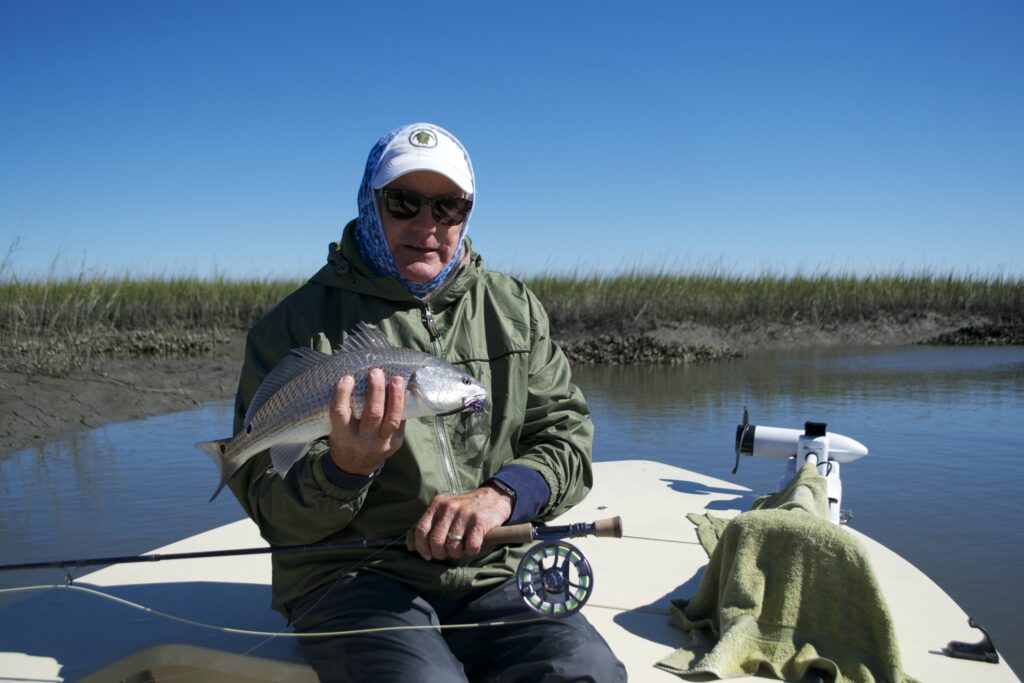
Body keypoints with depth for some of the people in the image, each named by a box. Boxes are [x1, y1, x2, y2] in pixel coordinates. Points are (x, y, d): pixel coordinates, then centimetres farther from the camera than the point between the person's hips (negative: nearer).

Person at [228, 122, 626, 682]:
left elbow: (567, 435, 8)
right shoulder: (299, 323, -1)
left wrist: (500, 495, -12)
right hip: (353, 574, -2)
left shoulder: (513, 308, 11)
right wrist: (344, 468, -23)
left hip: (491, 571, 3)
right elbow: (272, 513, -1)